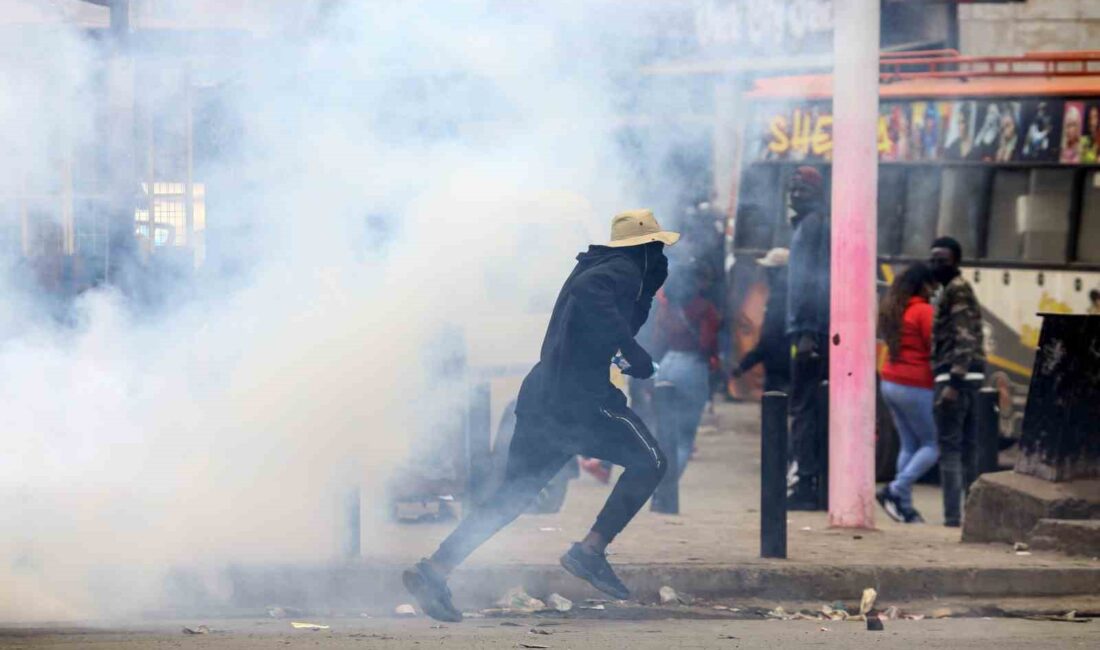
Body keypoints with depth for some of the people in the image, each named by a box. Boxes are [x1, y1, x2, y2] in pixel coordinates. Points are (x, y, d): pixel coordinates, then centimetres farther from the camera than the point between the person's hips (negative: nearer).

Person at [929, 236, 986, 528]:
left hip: (954, 376, -10)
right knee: (967, 448, 12)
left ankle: (952, 514, -13)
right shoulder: (963, 289, 21)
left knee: (949, 447, -10)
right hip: (972, 376, 10)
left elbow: (964, 339, -18)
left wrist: (952, 383, -24)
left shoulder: (956, 290, -9)